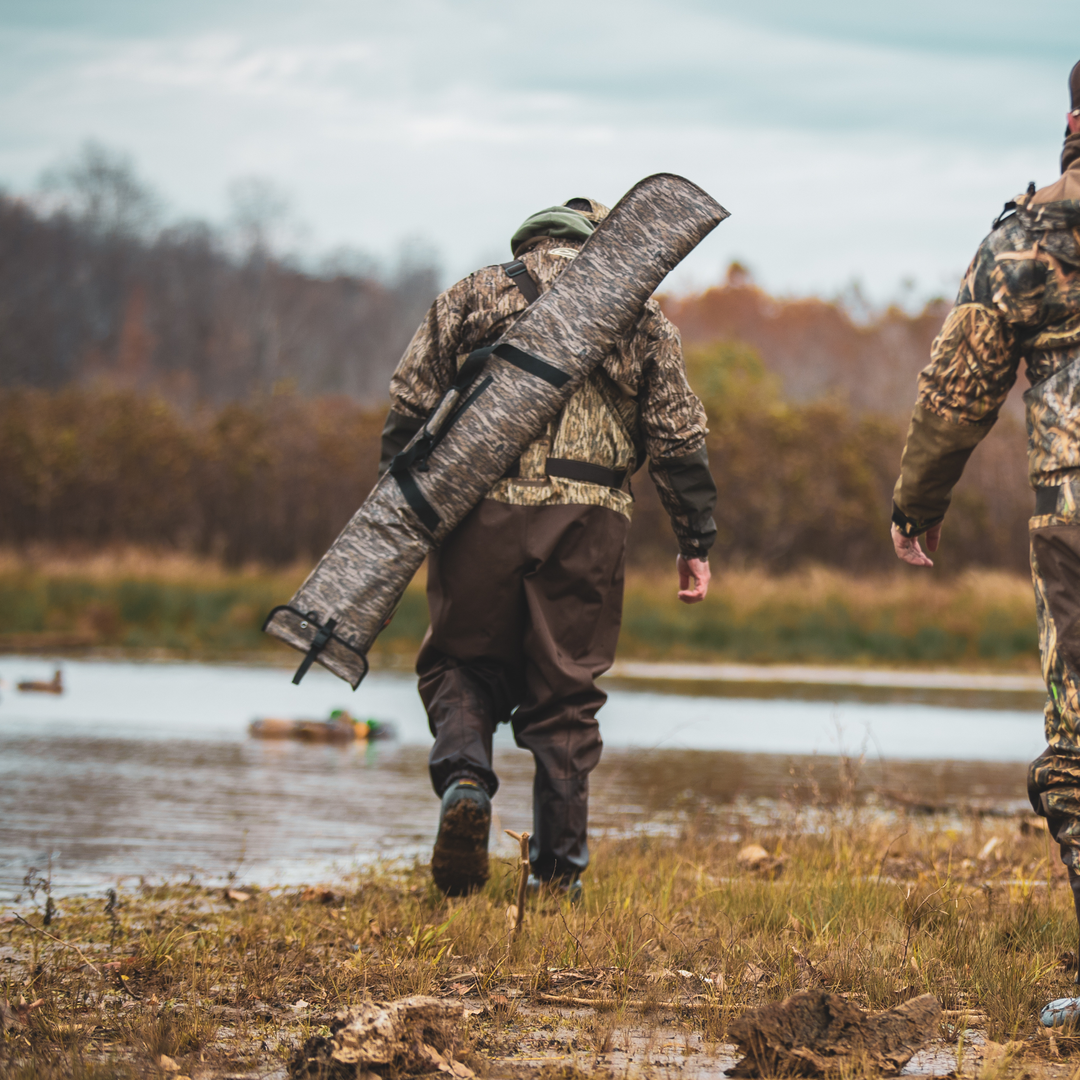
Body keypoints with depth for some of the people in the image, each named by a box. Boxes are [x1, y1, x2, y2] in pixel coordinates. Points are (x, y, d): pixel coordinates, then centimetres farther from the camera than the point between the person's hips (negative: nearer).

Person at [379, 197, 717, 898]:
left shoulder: (473, 296, 13)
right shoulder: (640, 316, 14)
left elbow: (411, 407, 6)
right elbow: (678, 436, 9)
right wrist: (696, 542, 12)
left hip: (483, 509, 0)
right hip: (587, 522, 1)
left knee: (462, 664, 15)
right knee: (565, 694, 9)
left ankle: (465, 779, -15)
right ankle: (558, 875, 8)